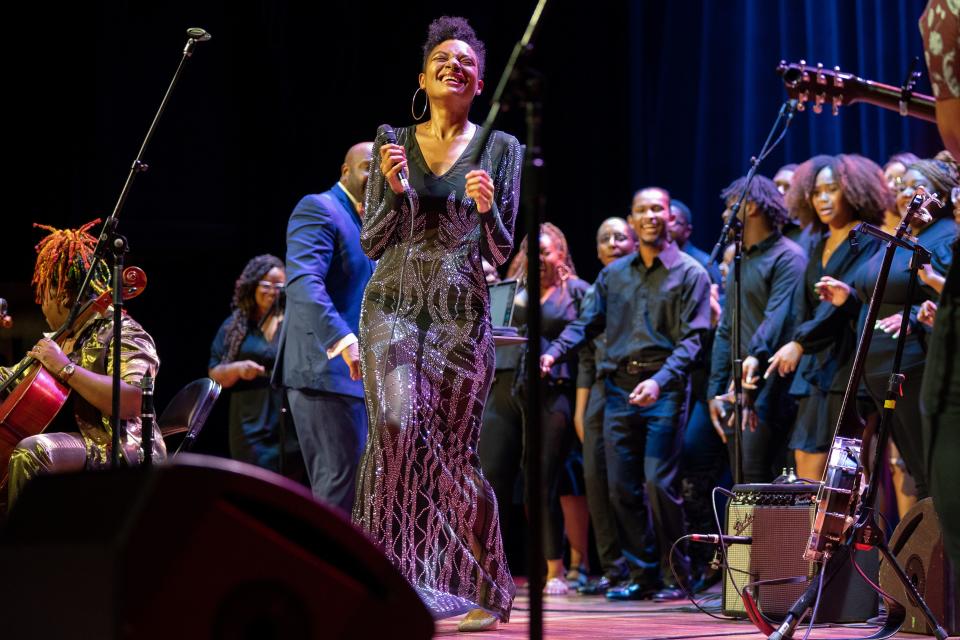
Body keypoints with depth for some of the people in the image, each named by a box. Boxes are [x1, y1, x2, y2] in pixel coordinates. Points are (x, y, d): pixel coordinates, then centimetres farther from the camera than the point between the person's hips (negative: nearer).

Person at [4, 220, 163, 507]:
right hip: (80, 444, 10)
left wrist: (65, 368, -25)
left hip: (123, 451, -10)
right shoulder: (69, 336, 19)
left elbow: (132, 402, -27)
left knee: (31, 451, -33)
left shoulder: (123, 333, -9)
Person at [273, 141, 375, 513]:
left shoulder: (368, 225, 22)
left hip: (354, 373, 10)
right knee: (343, 484, -13)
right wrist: (343, 340, -34)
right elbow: (303, 282, -23)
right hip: (325, 369, -10)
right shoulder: (318, 209, -7)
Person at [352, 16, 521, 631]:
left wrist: (487, 209, -15)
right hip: (395, 306, 1)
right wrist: (393, 188, -10)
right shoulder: (393, 142, 9)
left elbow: (502, 253, 5)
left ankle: (484, 589, 13)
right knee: (399, 426, -18)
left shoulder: (500, 148, 6)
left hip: (462, 311, -1)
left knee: (452, 445, -1)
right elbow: (373, 243, 7)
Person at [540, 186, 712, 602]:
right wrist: (554, 352, -6)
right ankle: (641, 575, 13)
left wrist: (660, 380, -20)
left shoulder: (689, 273, 1)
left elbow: (691, 338, -6)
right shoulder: (613, 274, 16)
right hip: (620, 388, 5)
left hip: (664, 390, -5)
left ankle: (675, 576, 0)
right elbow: (586, 323, 13)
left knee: (659, 482, -12)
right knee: (621, 486, 3)